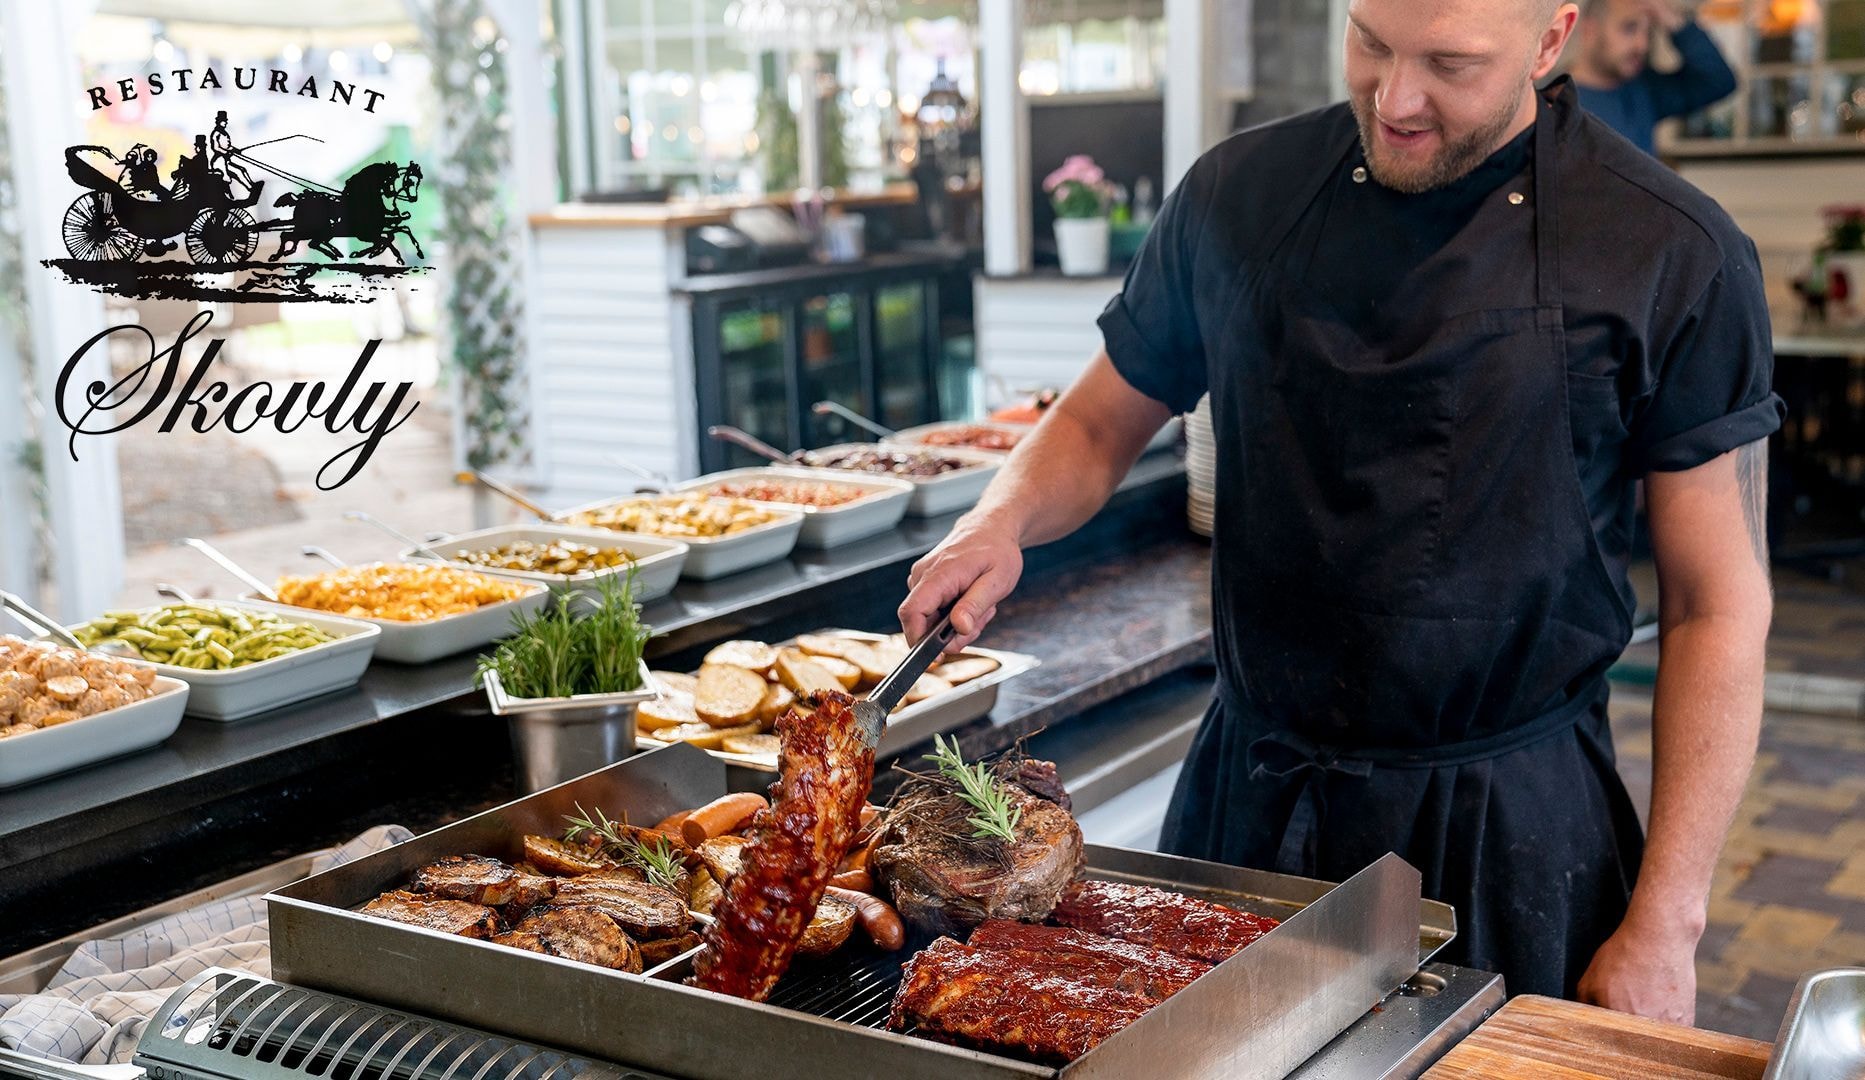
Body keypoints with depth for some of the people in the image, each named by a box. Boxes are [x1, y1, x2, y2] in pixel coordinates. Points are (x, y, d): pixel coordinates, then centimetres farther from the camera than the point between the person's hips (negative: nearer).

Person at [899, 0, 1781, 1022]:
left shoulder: (1674, 257, -10)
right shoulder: (1238, 195, -2)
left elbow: (1719, 608, -7)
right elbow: (1098, 425, 10)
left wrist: (1663, 925, -9)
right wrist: (1002, 521, -12)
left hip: (1511, 833, -2)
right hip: (1248, 803, 3)